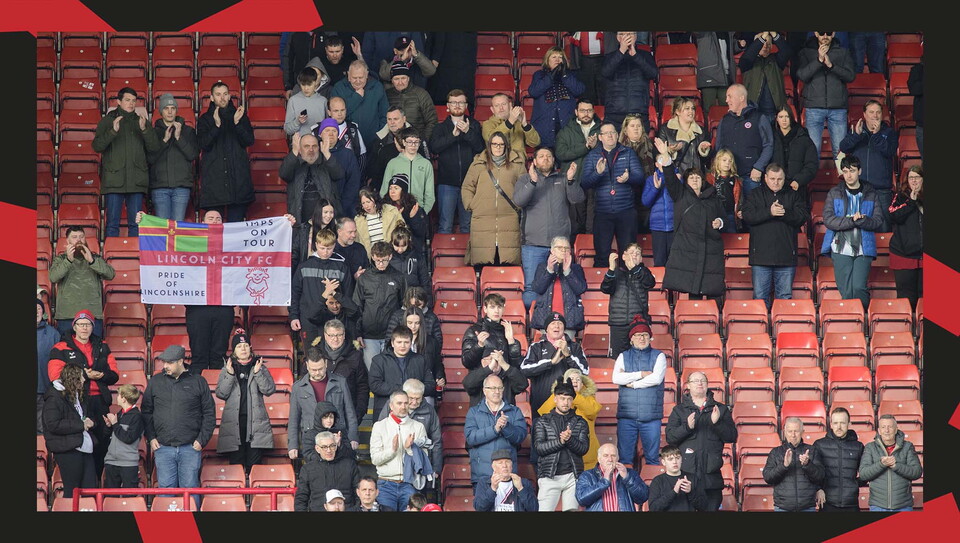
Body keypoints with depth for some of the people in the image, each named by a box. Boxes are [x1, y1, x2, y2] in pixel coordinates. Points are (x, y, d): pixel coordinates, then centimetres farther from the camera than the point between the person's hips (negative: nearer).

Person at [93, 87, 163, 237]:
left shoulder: (142, 121, 14)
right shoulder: (107, 121, 8)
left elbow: (155, 147, 4)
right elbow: (97, 146, -3)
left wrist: (144, 129, -11)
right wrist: (112, 131, -18)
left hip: (137, 181, 2)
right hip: (114, 181, -2)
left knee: (136, 223, 3)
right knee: (112, 223, -4)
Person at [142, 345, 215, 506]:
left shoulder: (198, 382, 4)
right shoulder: (155, 382, 8)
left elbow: (209, 413, 6)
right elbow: (146, 412, 13)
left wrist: (202, 440, -1)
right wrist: (150, 438, 4)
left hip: (190, 448, -1)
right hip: (163, 448, 1)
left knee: (190, 489, 0)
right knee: (166, 489, 0)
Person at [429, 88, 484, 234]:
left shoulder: (474, 125, 10)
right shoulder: (441, 128, 9)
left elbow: (481, 147, -4)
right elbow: (434, 146, -9)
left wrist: (468, 132, -16)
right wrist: (453, 135, -19)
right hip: (447, 182, -1)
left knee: (468, 226, 6)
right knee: (445, 226, -4)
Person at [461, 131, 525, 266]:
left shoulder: (516, 164, 13)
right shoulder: (478, 164, 13)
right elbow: (467, 188, 17)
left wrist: (519, 205, 4)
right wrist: (470, 205, 5)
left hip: (509, 220, 0)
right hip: (482, 220, 0)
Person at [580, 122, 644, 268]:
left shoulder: (628, 153, 9)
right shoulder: (592, 156, 8)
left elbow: (639, 177, 1)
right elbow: (584, 183, -1)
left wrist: (628, 178, -21)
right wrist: (597, 173, -21)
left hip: (626, 212, 0)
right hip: (602, 213, 0)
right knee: (601, 255, -3)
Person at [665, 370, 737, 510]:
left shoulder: (721, 409, 13)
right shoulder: (679, 410, 12)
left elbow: (732, 436, 5)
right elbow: (670, 437, 1)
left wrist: (717, 422, -11)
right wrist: (687, 427, -16)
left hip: (711, 476, 1)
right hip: (686, 472, -1)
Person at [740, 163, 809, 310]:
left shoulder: (793, 196, 12)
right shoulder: (755, 195, 9)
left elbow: (803, 217, -1)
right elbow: (747, 216, -6)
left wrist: (785, 213, -16)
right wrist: (769, 212, -18)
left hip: (786, 256, 1)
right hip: (761, 256, -1)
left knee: (785, 296, 4)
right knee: (760, 296, 0)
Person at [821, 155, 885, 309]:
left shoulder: (871, 194, 10)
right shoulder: (834, 193, 9)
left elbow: (878, 221, 2)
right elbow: (828, 220, -3)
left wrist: (861, 220, -17)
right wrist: (851, 220, -15)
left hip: (863, 249, 0)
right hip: (841, 249, 0)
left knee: (858, 287, -13)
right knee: (846, 292, -2)